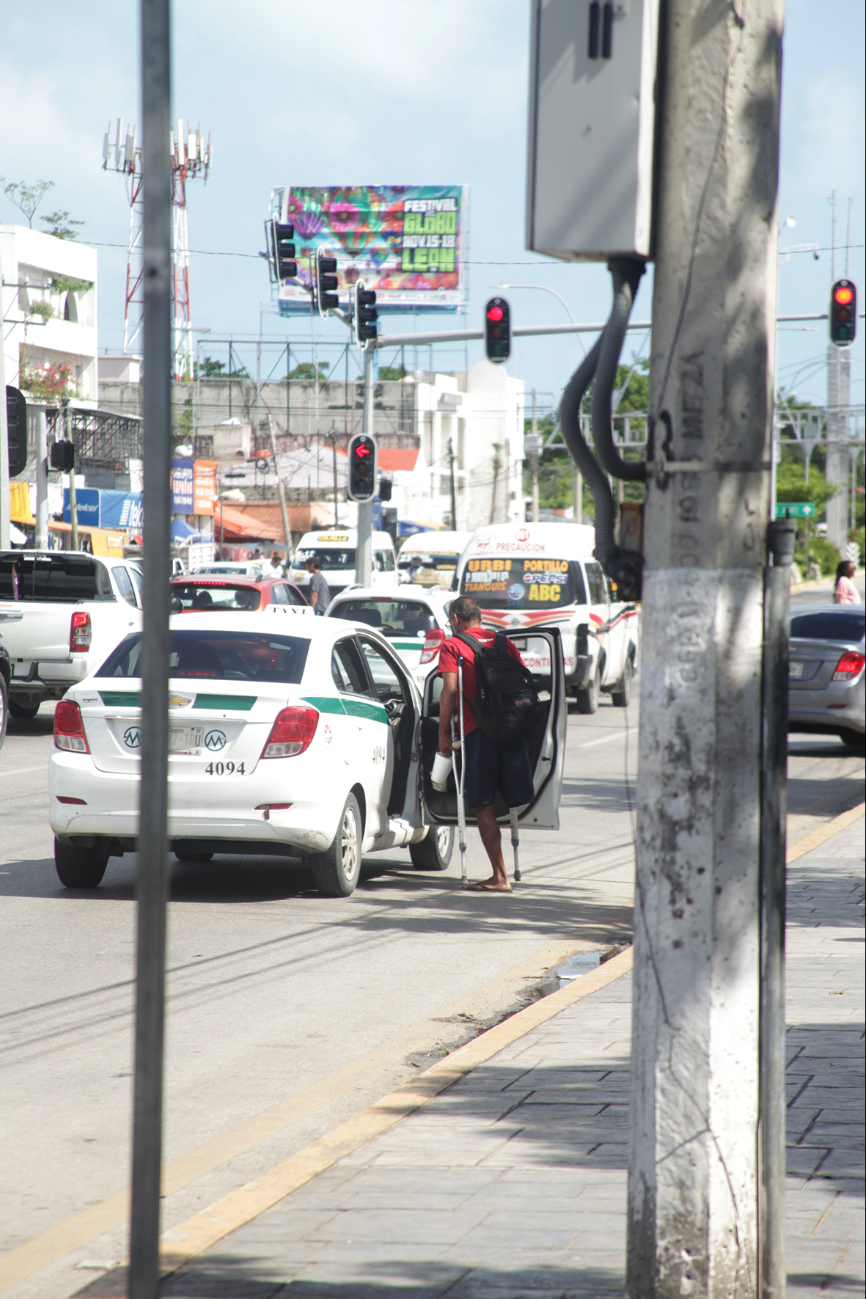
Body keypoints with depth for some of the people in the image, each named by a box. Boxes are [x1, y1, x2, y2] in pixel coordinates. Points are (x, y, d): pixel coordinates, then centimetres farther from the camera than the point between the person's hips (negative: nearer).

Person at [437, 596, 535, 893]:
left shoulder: (452, 646, 1)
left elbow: (450, 690, -10)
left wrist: (443, 734, -7)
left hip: (478, 731, -5)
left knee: (484, 805, 0)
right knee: (516, 800, 12)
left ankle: (500, 876, -5)